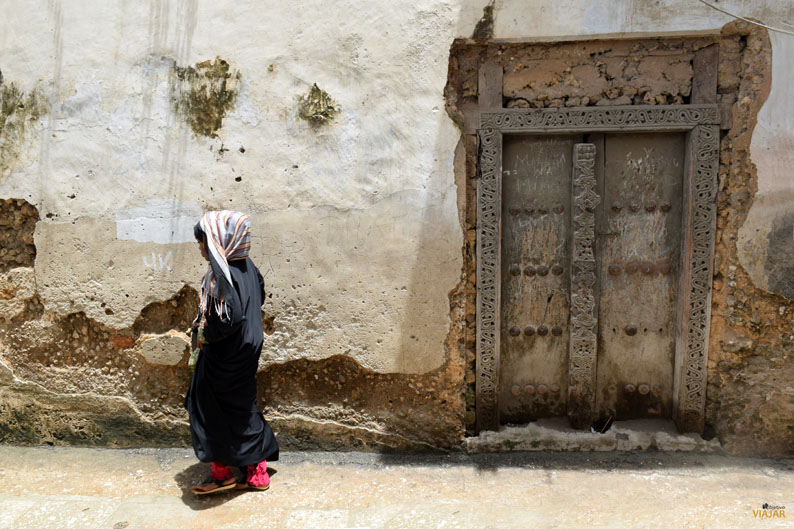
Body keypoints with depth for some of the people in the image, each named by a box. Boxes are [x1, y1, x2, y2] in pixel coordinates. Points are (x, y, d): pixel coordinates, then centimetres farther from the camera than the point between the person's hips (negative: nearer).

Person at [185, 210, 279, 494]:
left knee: (209, 409, 9)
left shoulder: (221, 274, -23)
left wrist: (204, 335, -14)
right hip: (245, 351, 9)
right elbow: (259, 298, 16)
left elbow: (231, 316, -31)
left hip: (224, 357, -9)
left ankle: (222, 473, 23)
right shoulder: (246, 266, 4)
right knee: (243, 408, 17)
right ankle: (257, 472, 25)